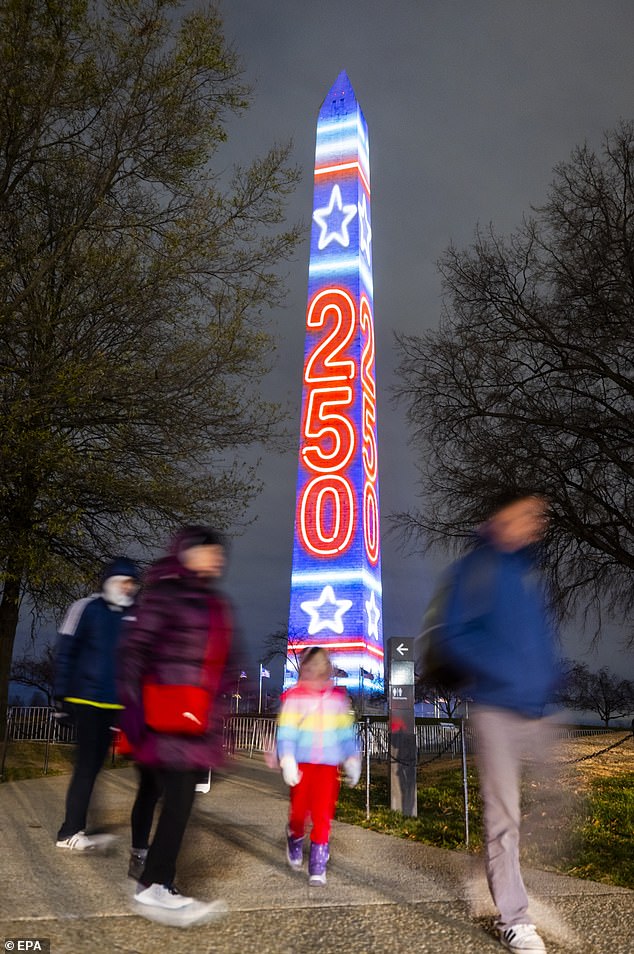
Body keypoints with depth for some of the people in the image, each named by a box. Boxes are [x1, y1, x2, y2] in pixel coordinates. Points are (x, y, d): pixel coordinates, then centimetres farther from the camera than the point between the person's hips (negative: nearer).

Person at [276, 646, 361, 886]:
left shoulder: (338, 697, 9)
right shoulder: (294, 697, -2)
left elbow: (346, 731, 14)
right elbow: (286, 732, -5)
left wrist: (352, 760, 11)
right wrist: (287, 761, -14)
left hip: (328, 764, 2)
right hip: (302, 764, -2)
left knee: (323, 815, -4)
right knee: (299, 810, 3)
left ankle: (318, 865, 8)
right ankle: (295, 839, 36)